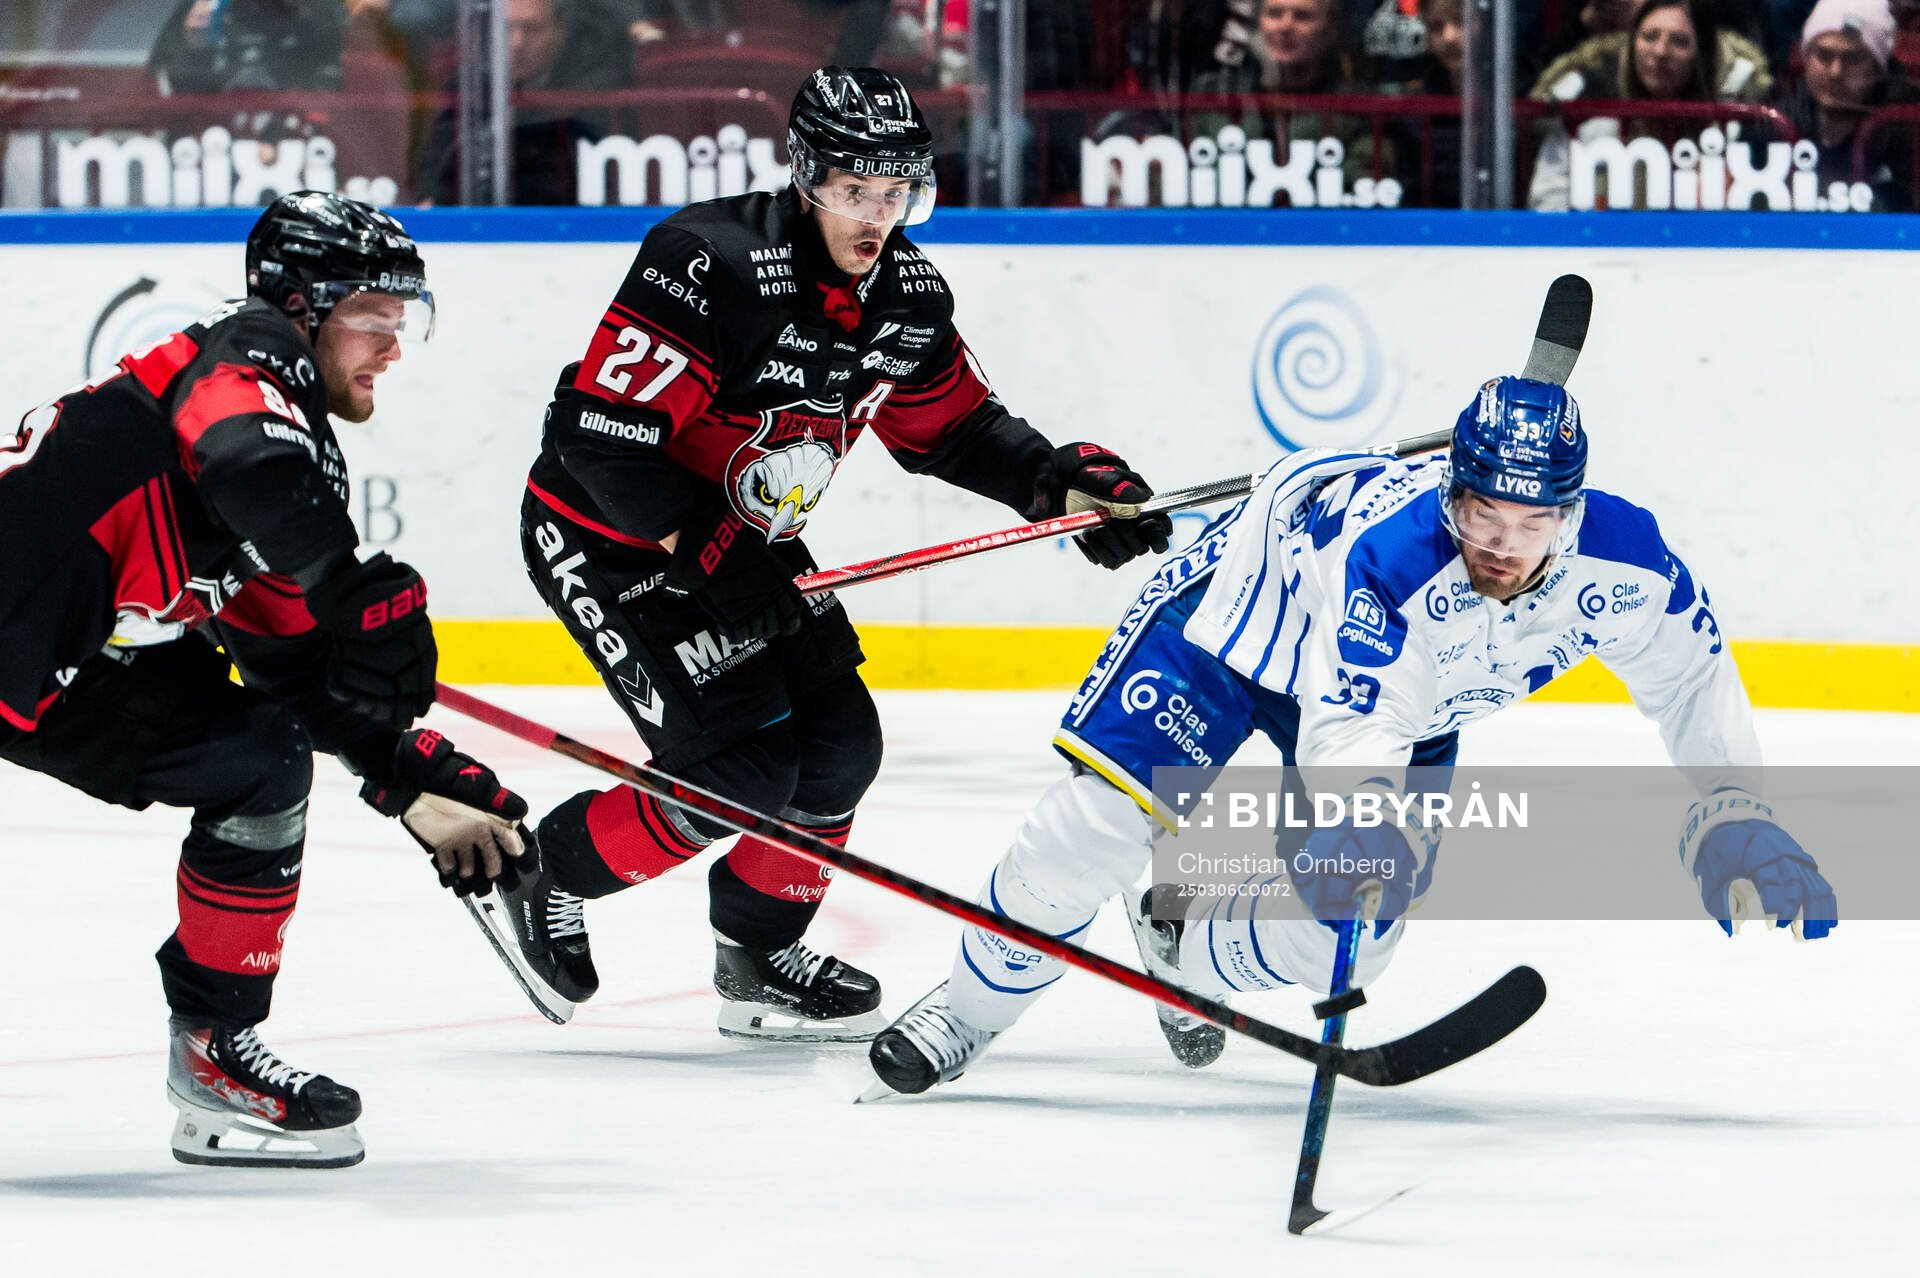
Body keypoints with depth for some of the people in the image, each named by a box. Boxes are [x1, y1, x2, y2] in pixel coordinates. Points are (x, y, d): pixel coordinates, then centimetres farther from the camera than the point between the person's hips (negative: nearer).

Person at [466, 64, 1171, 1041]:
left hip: (742, 539, 8)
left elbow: (952, 427, 12)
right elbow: (599, 436, -30)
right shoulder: (708, 264, -29)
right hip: (605, 542, -8)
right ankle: (541, 877, 6)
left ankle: (758, 959, 23)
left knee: (839, 743, 4)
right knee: (744, 773, -14)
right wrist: (709, 550, -32)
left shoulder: (906, 294, -4)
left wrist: (1060, 483, -4)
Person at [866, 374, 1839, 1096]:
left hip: (1416, 700, 5)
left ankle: (1185, 942, 26)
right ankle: (972, 1007, 3)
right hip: (1250, 601, -5)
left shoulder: (1619, 560, -30)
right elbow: (1348, 732, -50)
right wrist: (1362, 825, -71)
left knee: (1347, 936, -4)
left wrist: (1733, 825, -15)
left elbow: (1691, 674, -10)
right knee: (1103, 815, -18)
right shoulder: (1393, 554, -45)